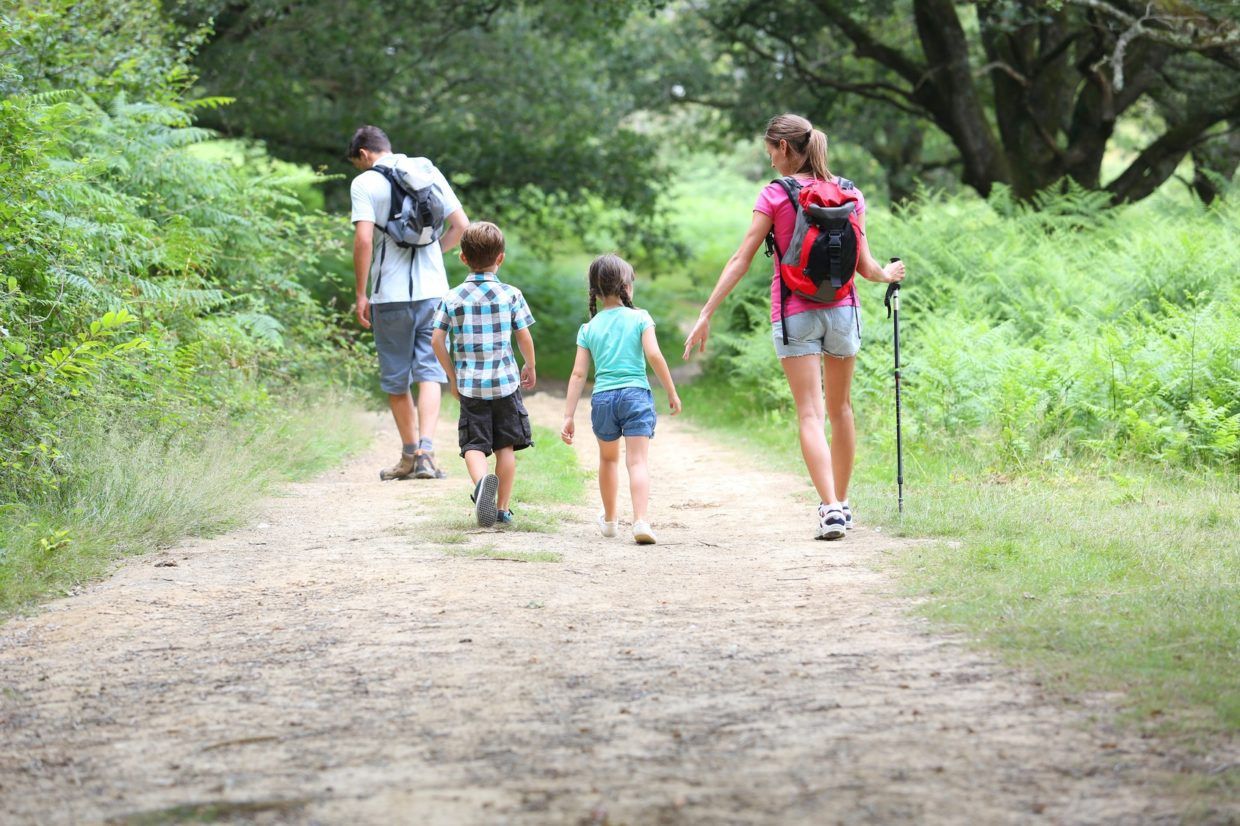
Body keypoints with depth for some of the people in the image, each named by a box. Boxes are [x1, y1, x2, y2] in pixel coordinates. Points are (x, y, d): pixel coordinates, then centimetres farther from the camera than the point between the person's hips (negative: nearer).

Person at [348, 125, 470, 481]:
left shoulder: (365, 183, -5)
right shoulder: (429, 172, 8)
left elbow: (363, 239, -14)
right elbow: (461, 226, 7)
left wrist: (360, 294, -8)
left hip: (390, 294, -3)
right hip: (432, 289, 3)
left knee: (395, 378, 10)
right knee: (429, 372, 2)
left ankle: (410, 454, 19)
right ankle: (426, 453, -14)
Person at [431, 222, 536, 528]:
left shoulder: (452, 299, -1)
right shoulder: (511, 295, -3)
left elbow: (437, 341, -3)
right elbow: (524, 338, -1)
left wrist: (452, 376, 10)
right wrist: (530, 367, 18)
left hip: (470, 385, 0)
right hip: (505, 382, 0)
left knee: (474, 445, 2)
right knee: (506, 445, 11)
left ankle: (481, 481, -30)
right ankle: (503, 508, 14)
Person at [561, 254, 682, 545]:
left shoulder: (589, 328, 9)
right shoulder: (639, 318, 1)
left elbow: (578, 374, 5)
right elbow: (654, 355, -10)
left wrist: (568, 417, 5)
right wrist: (672, 392, -1)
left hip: (602, 398, 3)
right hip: (636, 394, -3)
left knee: (608, 458, 23)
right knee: (637, 461, -8)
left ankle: (609, 519, 38)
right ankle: (640, 521, -25)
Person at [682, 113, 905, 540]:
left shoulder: (775, 195, -6)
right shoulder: (849, 194, 4)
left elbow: (741, 260, -8)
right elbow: (864, 266, 4)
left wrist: (706, 315, -6)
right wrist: (888, 275, 27)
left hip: (794, 313, -3)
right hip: (842, 309, 4)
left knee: (810, 413, -6)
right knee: (840, 408, 18)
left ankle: (830, 508, -20)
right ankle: (841, 502, 28)